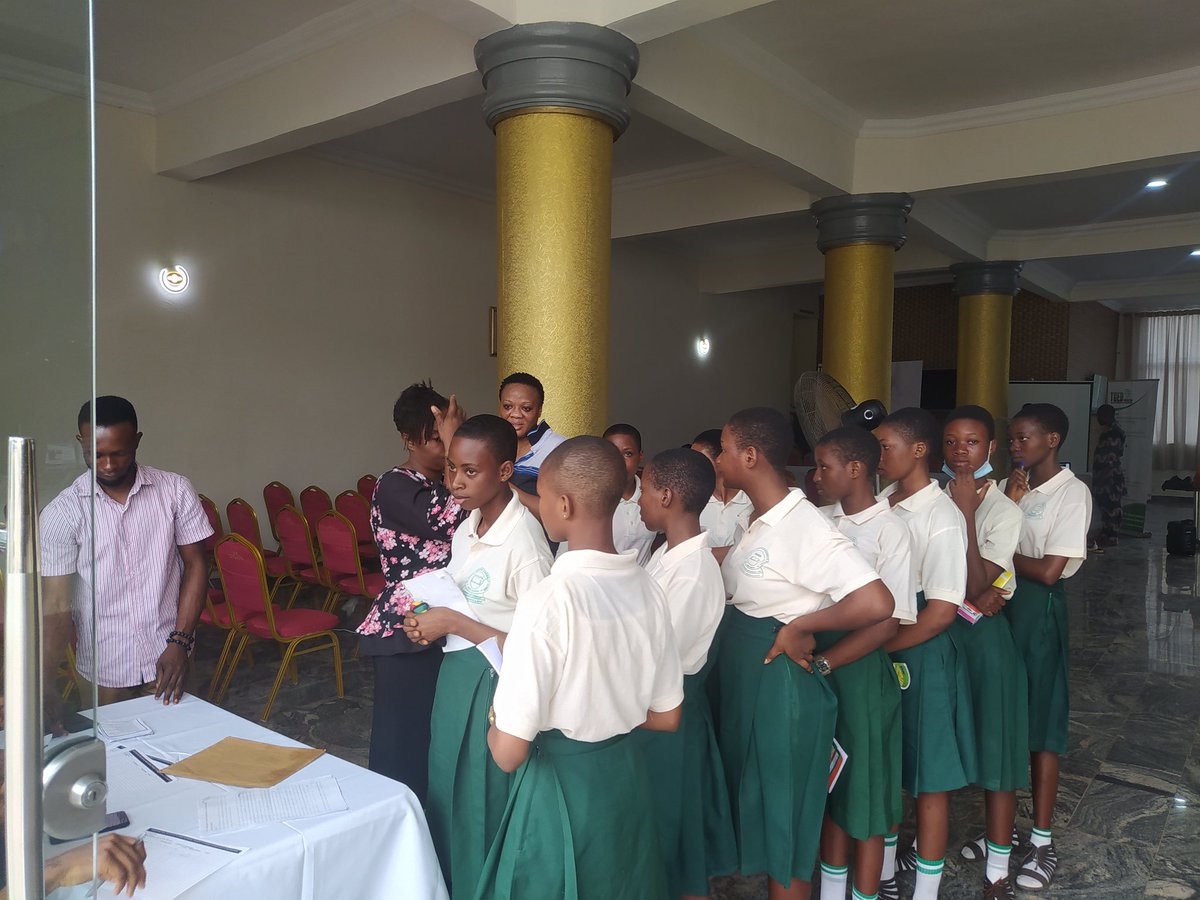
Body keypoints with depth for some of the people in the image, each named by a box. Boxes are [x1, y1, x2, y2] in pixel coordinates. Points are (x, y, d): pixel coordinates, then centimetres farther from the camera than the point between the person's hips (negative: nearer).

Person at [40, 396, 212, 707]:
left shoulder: (175, 490, -6)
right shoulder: (60, 513, -9)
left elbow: (195, 565, -1)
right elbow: (56, 604, -10)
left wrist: (179, 643, -9)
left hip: (168, 659, 1)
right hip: (102, 670, -1)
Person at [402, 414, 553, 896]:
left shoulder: (524, 541, -23)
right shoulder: (466, 529, 2)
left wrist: (454, 623, -21)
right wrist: (431, 623, -3)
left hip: (496, 681, -8)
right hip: (457, 670, 8)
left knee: (482, 801, 8)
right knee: (446, 789, 21)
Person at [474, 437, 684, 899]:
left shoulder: (548, 600, -26)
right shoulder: (648, 588, -8)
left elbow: (509, 752, -22)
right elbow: (667, 716, 3)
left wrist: (493, 727, -1)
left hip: (559, 785, -5)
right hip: (627, 774, 5)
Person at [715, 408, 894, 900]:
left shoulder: (803, 526, -22)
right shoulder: (756, 520, 6)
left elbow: (876, 602, -31)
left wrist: (800, 627, -21)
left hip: (781, 682, -9)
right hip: (742, 677, 9)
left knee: (783, 825, 8)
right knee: (754, 809, 23)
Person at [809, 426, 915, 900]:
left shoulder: (889, 529, -13)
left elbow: (887, 621, -17)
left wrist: (822, 663, -19)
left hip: (860, 668, -5)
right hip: (815, 659, 6)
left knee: (865, 790, 10)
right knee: (828, 785, 19)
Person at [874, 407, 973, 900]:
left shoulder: (942, 517, -17)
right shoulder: (880, 503, 0)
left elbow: (940, 614, -19)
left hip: (921, 651, -6)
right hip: (877, 650, 6)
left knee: (928, 777, 9)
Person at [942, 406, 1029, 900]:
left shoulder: (1004, 510, -10)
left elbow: (978, 583, -19)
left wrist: (965, 511, -22)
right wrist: (969, 596, -15)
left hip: (983, 632, -4)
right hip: (937, 625, 4)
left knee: (993, 742, 1)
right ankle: (994, 833, 34)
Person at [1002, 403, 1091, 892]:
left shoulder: (1073, 493, -10)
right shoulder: (1009, 486, 8)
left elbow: (1048, 572, -16)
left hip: (1038, 609, -6)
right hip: (998, 601, 6)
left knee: (1040, 723, 3)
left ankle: (1042, 840, 16)